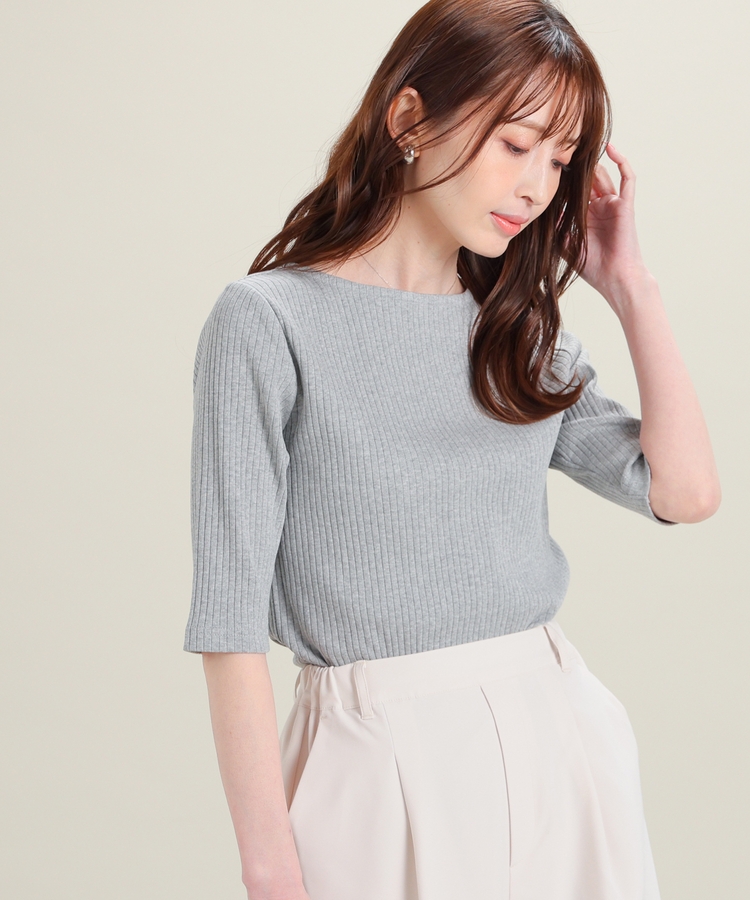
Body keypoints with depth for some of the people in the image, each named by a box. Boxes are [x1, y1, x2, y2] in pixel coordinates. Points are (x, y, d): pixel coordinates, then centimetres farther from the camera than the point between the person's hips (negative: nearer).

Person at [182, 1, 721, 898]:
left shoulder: (521, 329, 9)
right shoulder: (268, 323, -9)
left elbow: (685, 489, 0)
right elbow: (229, 613, -11)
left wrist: (627, 282, 1)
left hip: (555, 731, 6)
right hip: (385, 755, -5)